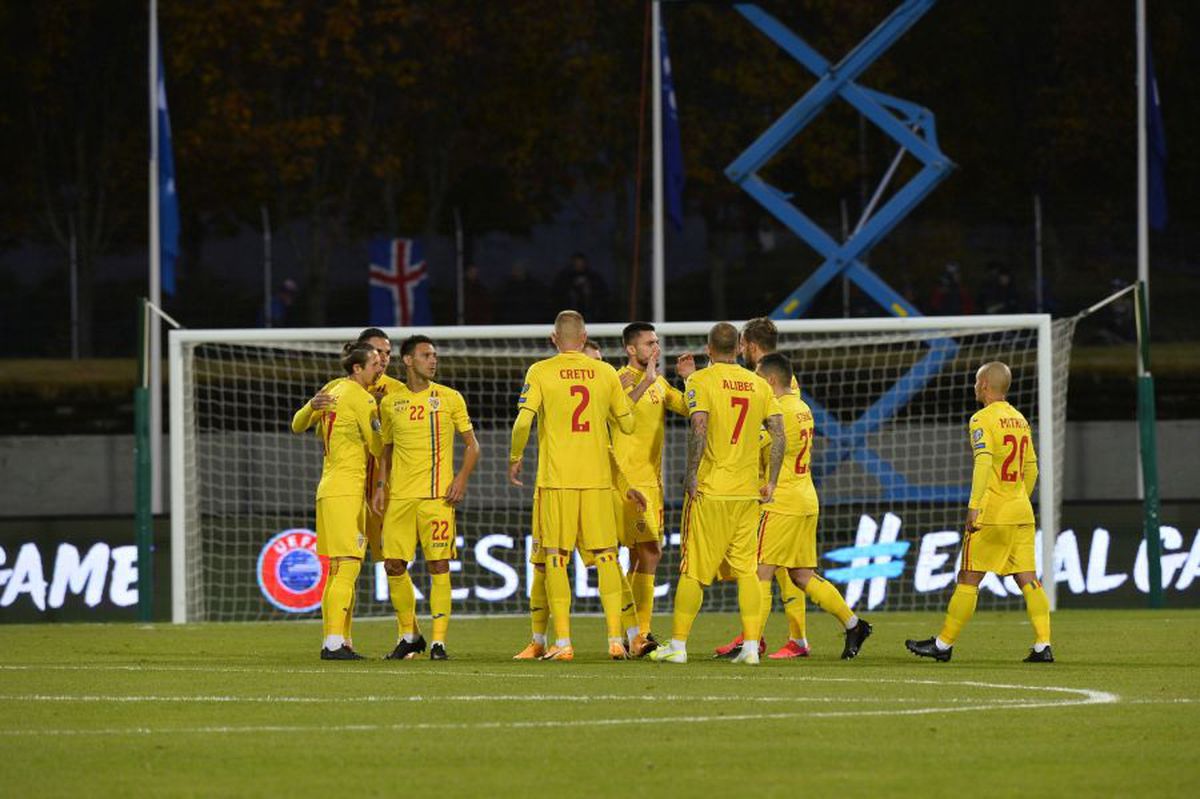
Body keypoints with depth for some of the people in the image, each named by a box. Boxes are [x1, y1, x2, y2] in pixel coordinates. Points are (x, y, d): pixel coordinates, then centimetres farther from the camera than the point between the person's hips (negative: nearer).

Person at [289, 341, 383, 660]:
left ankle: (332, 641, 11)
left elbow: (298, 424, 26)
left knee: (336, 570, 11)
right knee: (348, 567, -12)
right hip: (346, 489, -9)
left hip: (328, 488, 9)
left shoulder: (333, 392, 14)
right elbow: (376, 447, -8)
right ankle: (334, 642, -19)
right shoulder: (360, 397, -11)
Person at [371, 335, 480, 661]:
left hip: (437, 495, -3)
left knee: (439, 566, -7)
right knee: (394, 566, 1)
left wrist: (462, 478, -8)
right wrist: (380, 485, 6)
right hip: (399, 496, 3)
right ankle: (408, 637, 17)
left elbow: (472, 445, 7)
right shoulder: (390, 403, 10)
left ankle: (438, 642, -3)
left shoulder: (450, 398, 4)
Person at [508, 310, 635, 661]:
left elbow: (523, 421, -13)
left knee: (556, 559, 3)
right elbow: (627, 424, 11)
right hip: (598, 478, 2)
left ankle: (562, 642, -1)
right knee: (605, 557, 6)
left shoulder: (540, 372, -3)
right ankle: (615, 639, 2)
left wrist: (514, 457, 3)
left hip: (556, 478, -2)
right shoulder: (606, 373, 5)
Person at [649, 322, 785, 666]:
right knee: (746, 570, 7)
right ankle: (751, 646, 2)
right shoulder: (759, 385, 8)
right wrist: (771, 483, 8)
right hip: (748, 493, 4)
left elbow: (699, 429, -18)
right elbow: (779, 437, 3)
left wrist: (691, 474, -11)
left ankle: (677, 646, 6)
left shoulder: (701, 380, -5)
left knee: (692, 571, 2)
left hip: (709, 492, -4)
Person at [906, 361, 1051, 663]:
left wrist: (974, 507, -23)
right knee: (1027, 579, 2)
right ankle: (1043, 646, -7)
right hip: (1022, 513, 7)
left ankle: (943, 644, 7)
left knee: (968, 579, 0)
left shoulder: (983, 420, -8)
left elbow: (983, 463, -20)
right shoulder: (1020, 420, 16)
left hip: (991, 514, -7)